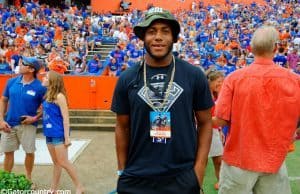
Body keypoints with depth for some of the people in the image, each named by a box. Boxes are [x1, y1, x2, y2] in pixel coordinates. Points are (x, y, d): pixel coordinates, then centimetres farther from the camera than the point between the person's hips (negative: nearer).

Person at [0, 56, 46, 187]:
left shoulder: (40, 87, -12)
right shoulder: (12, 82, -1)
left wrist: (35, 118, -16)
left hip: (28, 124, -3)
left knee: (29, 152, 7)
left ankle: (28, 178, 29)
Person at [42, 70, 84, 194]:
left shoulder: (59, 96, -15)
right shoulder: (47, 95, 8)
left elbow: (65, 118, -17)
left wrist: (67, 137, -17)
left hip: (59, 134, -8)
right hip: (50, 134, 8)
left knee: (63, 163, -1)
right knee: (56, 163, 16)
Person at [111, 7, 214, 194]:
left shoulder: (194, 75, -4)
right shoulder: (127, 79, -2)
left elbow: (205, 123, 1)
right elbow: (122, 127, 4)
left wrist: (199, 169, -5)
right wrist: (121, 171, 3)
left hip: (183, 178, 0)